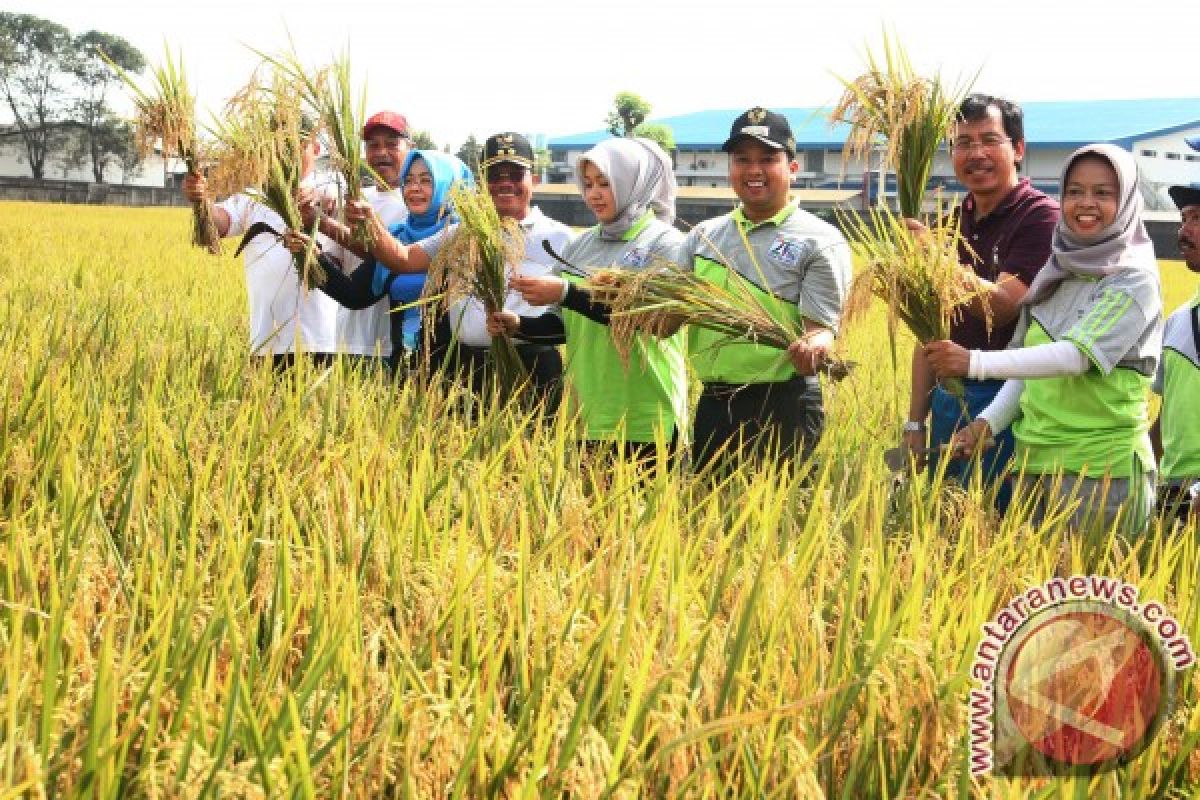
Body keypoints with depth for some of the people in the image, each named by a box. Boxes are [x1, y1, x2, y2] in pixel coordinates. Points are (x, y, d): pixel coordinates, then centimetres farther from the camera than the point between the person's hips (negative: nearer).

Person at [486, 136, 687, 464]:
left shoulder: (665, 243, -5)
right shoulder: (579, 246, 11)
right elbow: (567, 323, 14)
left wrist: (566, 292, -25)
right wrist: (519, 325, -5)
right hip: (588, 414, 5)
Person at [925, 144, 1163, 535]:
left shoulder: (1134, 281, -8)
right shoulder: (1054, 273, 11)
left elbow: (1075, 356, -21)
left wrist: (974, 362, -27)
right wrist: (988, 422, -4)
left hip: (1101, 468, -6)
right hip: (1034, 463, 6)